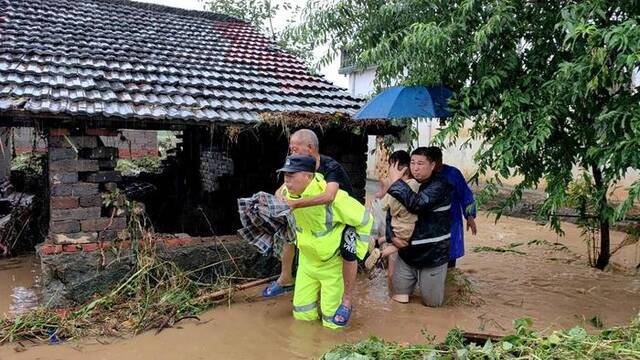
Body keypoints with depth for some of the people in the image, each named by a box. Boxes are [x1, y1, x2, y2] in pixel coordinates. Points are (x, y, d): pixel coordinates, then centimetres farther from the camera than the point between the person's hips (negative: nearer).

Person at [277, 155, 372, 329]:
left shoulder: (332, 197, -32)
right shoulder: (288, 193, -12)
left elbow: (365, 219, -19)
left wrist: (357, 251, -13)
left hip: (332, 262, -5)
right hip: (306, 260, 6)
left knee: (332, 322, 3)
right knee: (302, 314, 12)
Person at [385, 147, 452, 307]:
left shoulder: (439, 185, -15)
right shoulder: (407, 184, 2)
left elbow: (418, 204, -33)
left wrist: (396, 181, -27)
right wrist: (392, 236, -10)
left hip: (433, 252, -5)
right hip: (407, 250, 5)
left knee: (432, 302, 7)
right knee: (400, 299, 12)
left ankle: (430, 279, 37)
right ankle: (415, 280, 41)